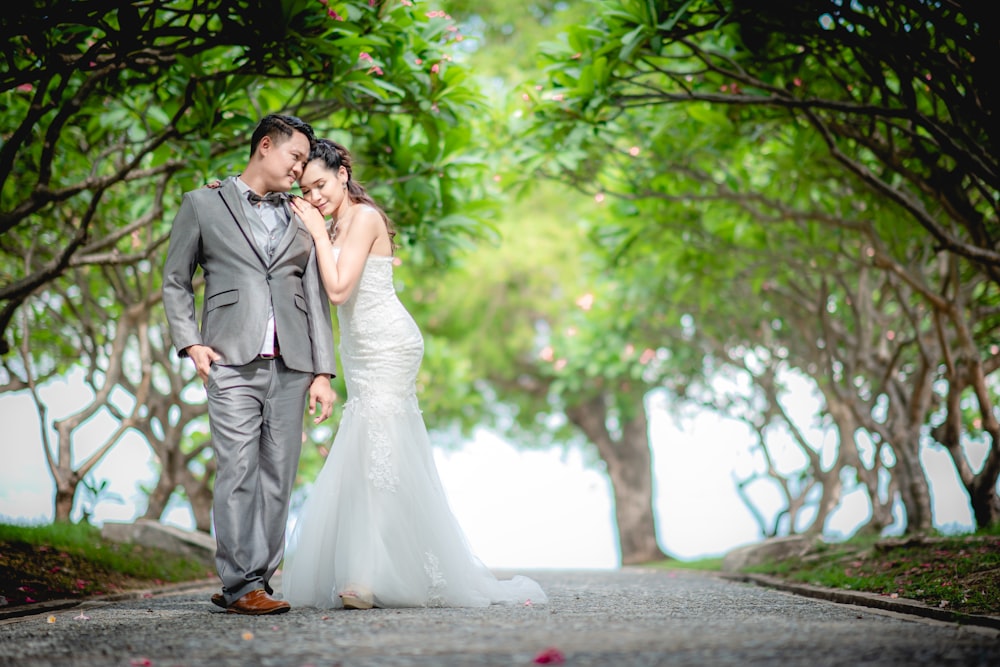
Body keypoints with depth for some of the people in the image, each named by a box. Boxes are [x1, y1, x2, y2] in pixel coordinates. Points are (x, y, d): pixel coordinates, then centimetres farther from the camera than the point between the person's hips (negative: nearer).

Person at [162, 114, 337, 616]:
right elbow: (175, 281, 11)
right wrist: (189, 342, -4)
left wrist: (323, 372, 6)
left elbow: (316, 299, 14)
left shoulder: (300, 220, 19)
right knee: (239, 471, -11)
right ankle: (242, 585, -10)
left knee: (278, 476, 1)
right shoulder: (203, 205, 11)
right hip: (231, 362, -3)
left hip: (290, 366, 4)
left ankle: (256, 581, 6)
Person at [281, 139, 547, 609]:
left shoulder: (363, 217, -12)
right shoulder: (340, 224, 16)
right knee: (367, 457, 8)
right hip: (366, 357, 10)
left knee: (376, 454, -12)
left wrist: (319, 232, -12)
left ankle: (371, 579, -14)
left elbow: (338, 288, -21)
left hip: (386, 350, -10)